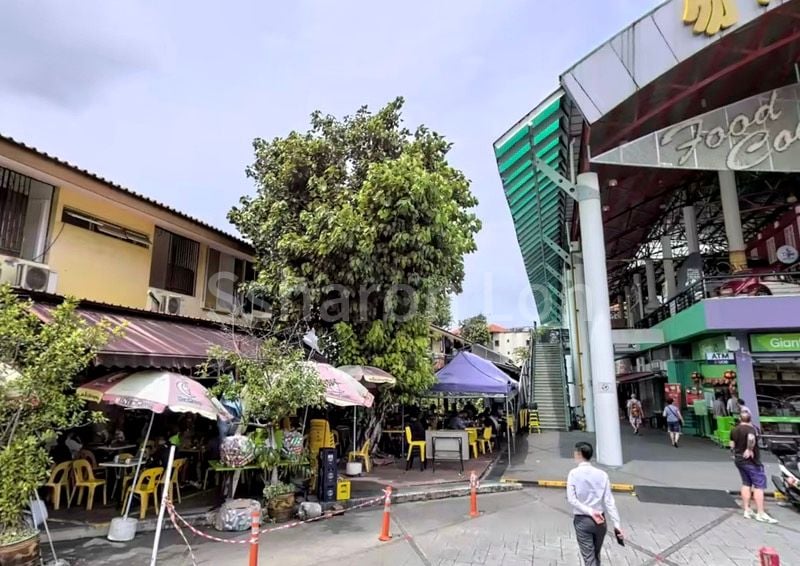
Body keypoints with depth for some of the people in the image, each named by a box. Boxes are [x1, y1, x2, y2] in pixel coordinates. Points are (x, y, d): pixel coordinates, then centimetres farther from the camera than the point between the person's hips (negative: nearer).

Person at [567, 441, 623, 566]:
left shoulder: (574, 473, -10)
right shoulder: (602, 474, -4)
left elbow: (571, 499, -17)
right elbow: (609, 501, -8)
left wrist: (590, 512, -15)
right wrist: (617, 524, -6)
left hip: (582, 520, -3)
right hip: (600, 520, 3)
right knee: (596, 555, 23)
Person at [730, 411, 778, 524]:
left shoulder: (734, 430, 7)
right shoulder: (751, 428, -15)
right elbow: (751, 438, -38)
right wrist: (750, 449, -28)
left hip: (739, 460, 7)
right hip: (751, 461, -7)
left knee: (746, 484, 16)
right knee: (759, 485, -2)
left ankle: (747, 510, 19)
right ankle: (761, 514, -2)